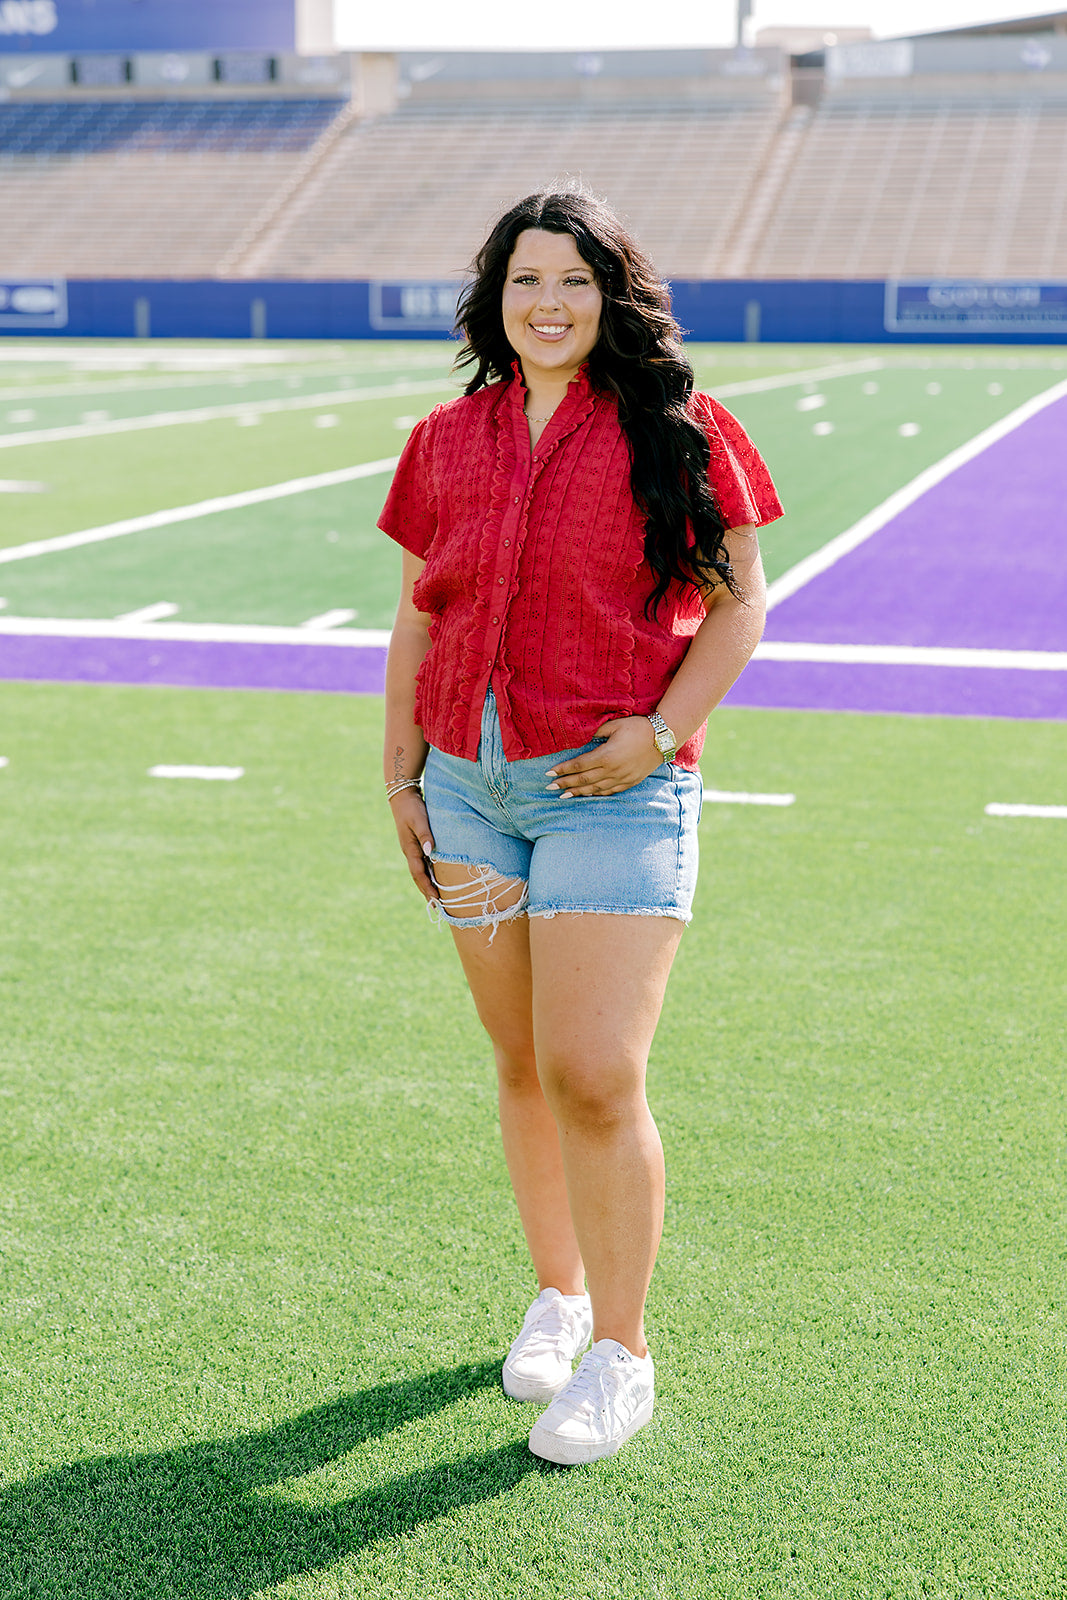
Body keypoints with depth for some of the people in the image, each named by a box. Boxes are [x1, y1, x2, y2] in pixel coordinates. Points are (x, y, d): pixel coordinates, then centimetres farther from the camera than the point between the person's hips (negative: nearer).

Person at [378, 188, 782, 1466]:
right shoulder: (445, 442, 9)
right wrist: (400, 775, 11)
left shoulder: (678, 432, -3)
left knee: (594, 1077, -10)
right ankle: (557, 1292, 31)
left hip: (614, 791, -4)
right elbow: (418, 614, 15)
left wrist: (661, 732, -13)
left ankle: (621, 1352, 6)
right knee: (522, 1065, 11)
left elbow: (739, 601, 0)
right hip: (470, 786, 5)